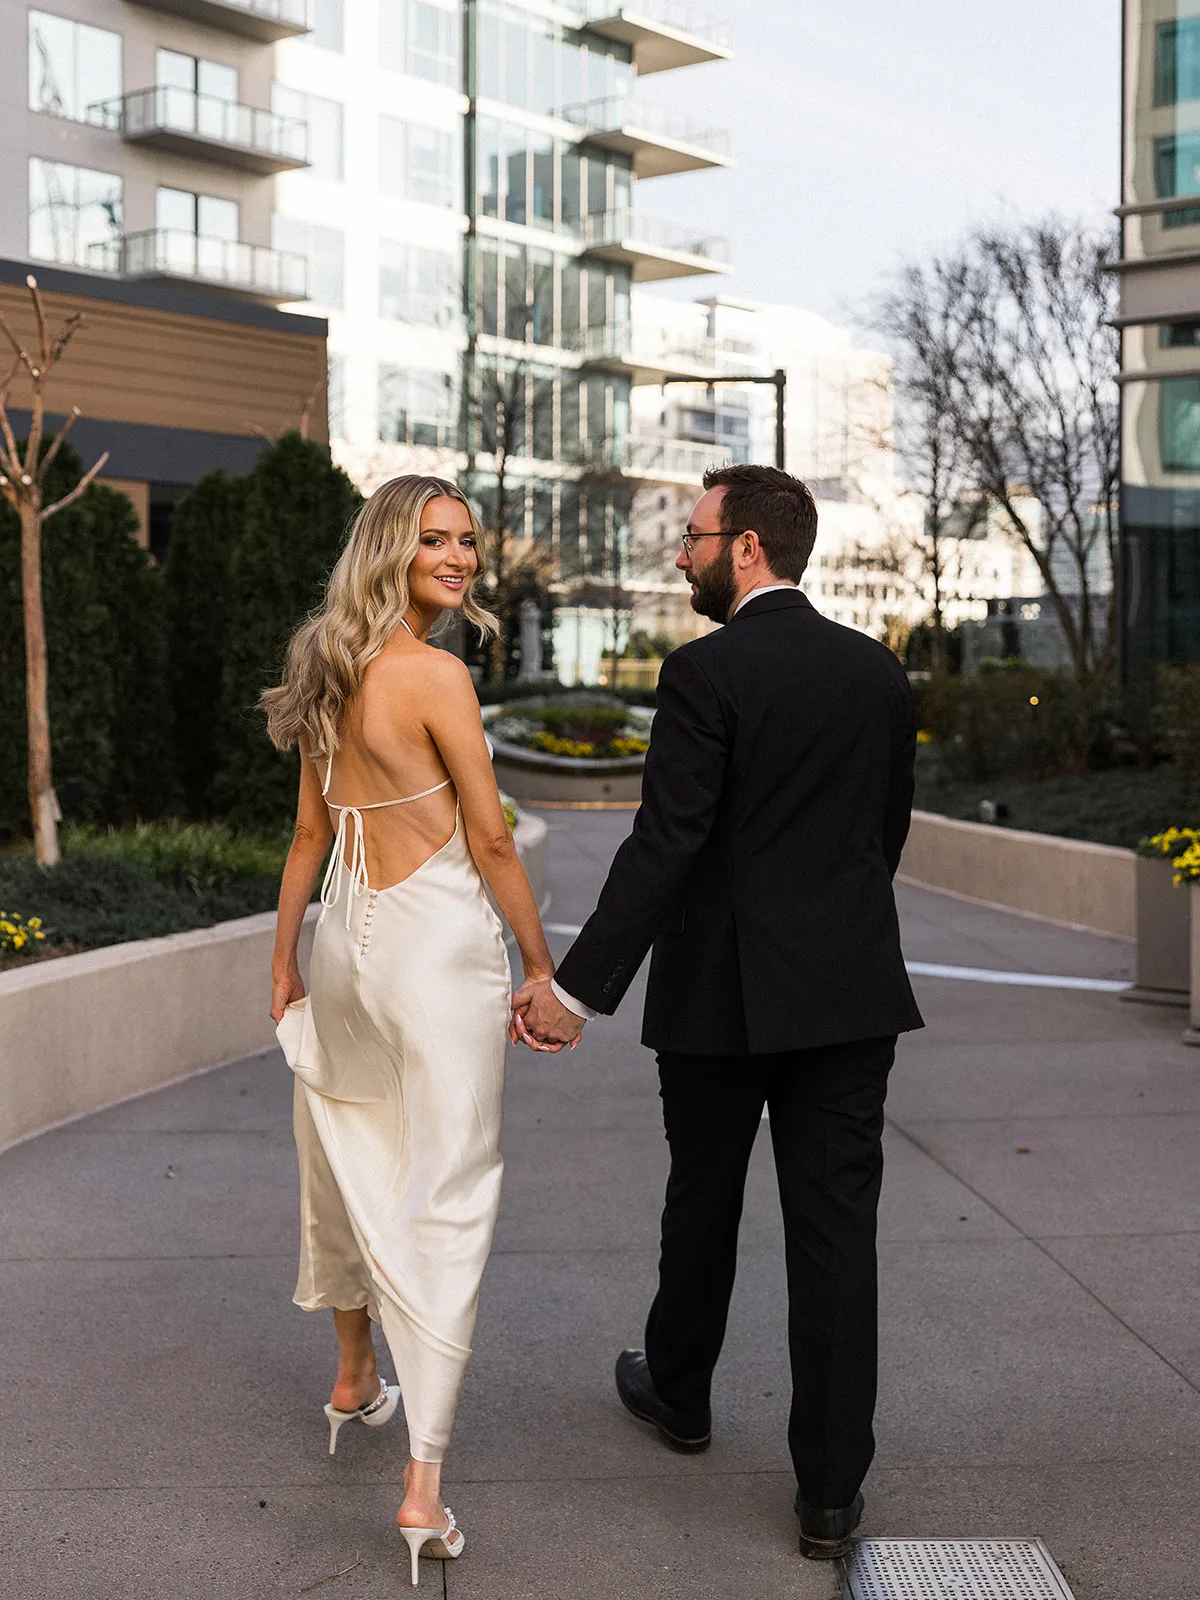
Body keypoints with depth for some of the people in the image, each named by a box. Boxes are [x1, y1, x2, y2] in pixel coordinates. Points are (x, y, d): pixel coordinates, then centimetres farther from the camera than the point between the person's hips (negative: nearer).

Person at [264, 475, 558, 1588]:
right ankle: (423, 1484, -3)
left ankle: (355, 1383, 43)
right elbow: (490, 844, -13)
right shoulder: (436, 675, -15)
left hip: (348, 936, 8)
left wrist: (284, 961, 20)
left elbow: (310, 831, 13)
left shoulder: (329, 671, 8)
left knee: (353, 1163, 22)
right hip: (438, 942, -8)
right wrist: (543, 967, -4)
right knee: (445, 1193, -3)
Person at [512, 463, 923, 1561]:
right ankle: (831, 1492, 5)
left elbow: (665, 844, -18)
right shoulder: (878, 669, 5)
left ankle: (681, 1391, 40)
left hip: (723, 989, -4)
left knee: (703, 1201, 18)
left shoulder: (707, 672, -13)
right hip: (852, 988, 4)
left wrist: (579, 987, -17)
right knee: (835, 1228, 3)